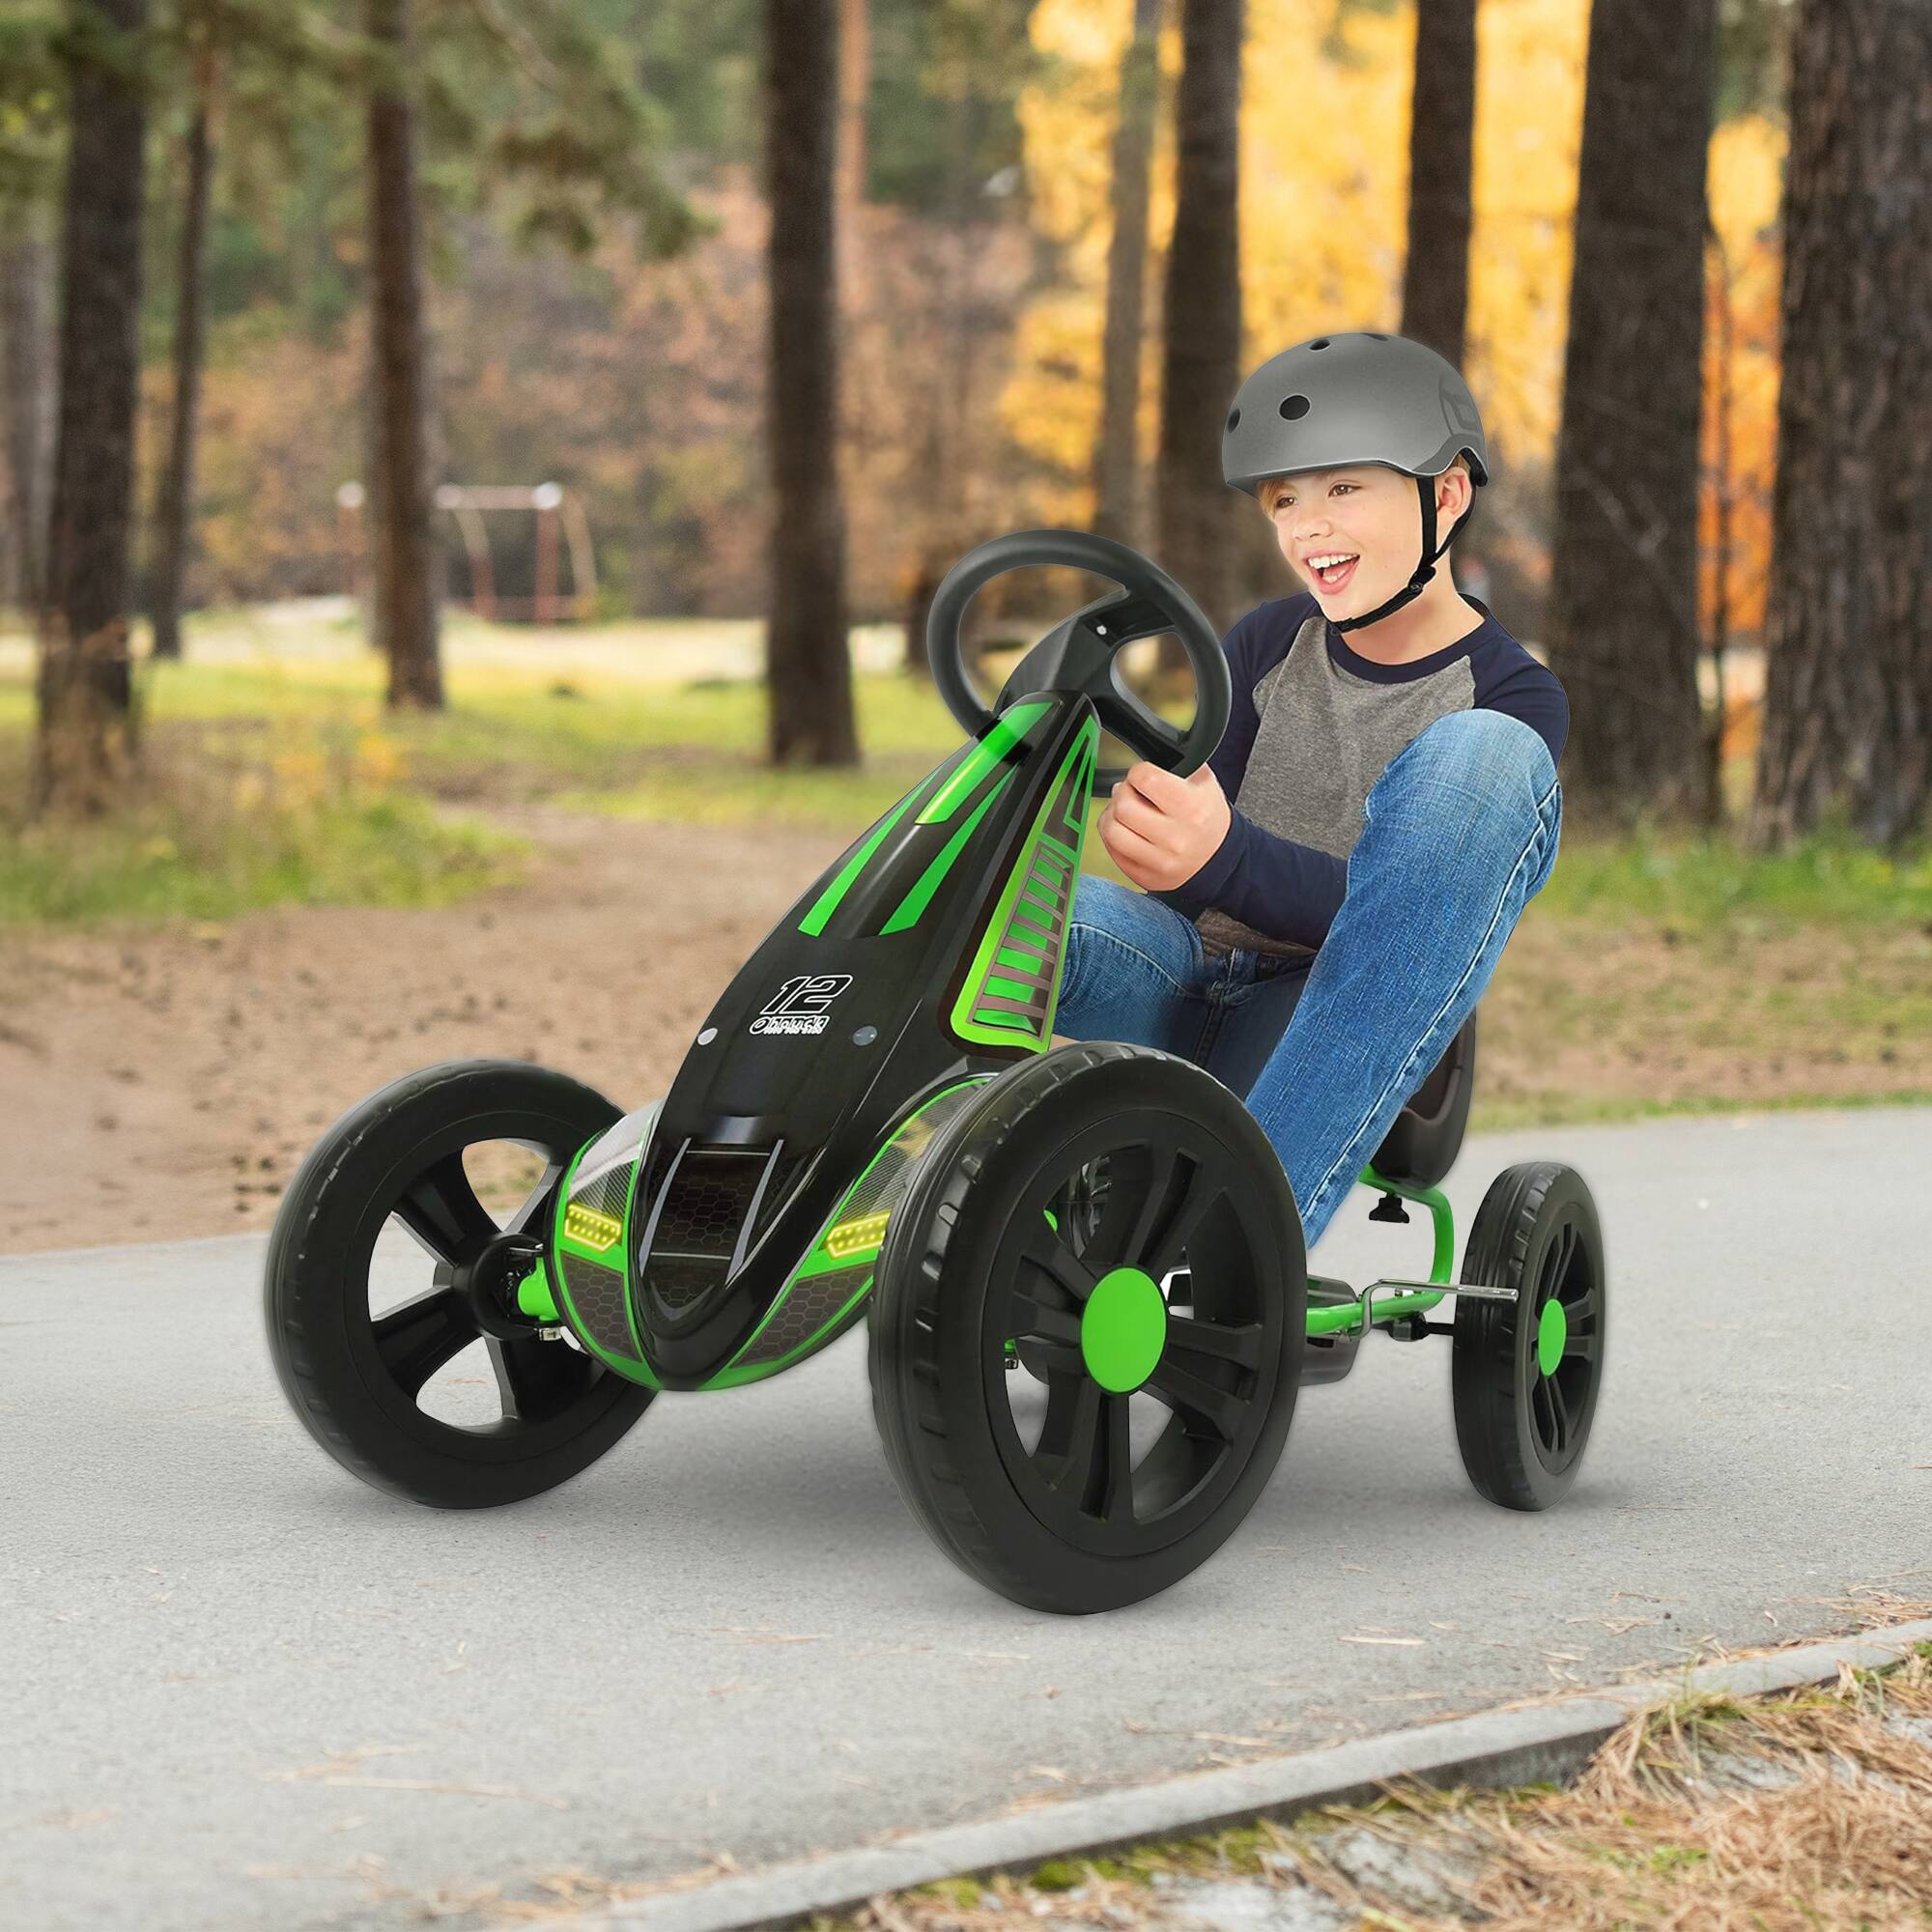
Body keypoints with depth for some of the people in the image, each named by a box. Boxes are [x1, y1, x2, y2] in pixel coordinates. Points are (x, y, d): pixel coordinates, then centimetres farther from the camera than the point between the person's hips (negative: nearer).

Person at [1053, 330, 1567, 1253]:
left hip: (1346, 1025, -2)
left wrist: (1224, 861, -35)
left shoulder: (1513, 694, -1)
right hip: (1199, 988, 2)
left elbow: (1408, 912, -16)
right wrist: (1152, 831, -22)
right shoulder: (1266, 645, 13)